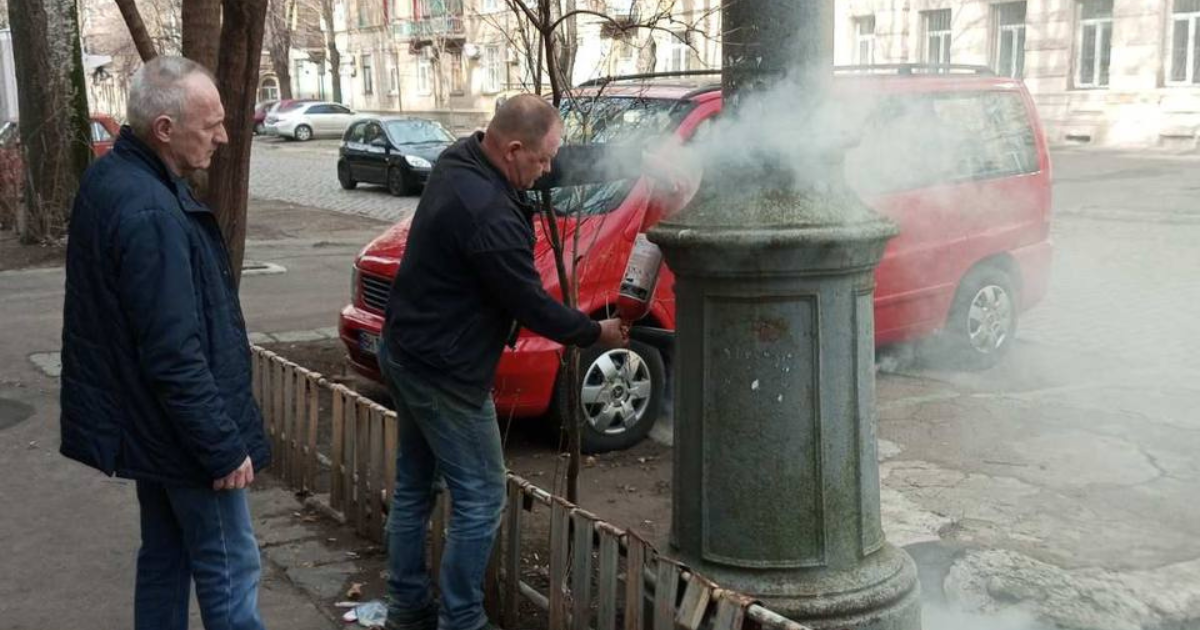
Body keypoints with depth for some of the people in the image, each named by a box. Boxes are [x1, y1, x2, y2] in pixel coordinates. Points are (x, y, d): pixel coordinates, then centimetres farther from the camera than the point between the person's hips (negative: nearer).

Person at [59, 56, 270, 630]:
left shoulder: (112, 178, 4)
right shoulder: (149, 213, -27)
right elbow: (175, 356, -27)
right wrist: (224, 447, -19)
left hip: (145, 424, 10)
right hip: (183, 431, -10)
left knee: (165, 558, 20)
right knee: (229, 569, 3)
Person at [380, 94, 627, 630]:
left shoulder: (458, 162, 1)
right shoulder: (491, 215, -29)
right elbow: (531, 305, -21)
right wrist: (595, 333, -6)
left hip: (407, 351, 10)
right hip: (445, 372, -10)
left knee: (414, 485, 18)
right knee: (480, 498, 1)